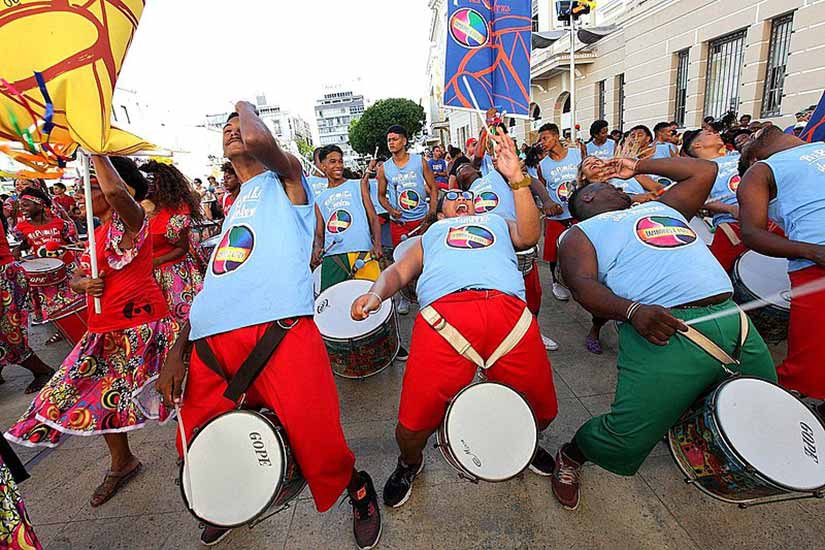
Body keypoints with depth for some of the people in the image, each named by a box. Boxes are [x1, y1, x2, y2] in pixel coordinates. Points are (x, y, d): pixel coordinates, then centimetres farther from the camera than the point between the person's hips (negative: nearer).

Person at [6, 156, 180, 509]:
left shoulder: (130, 220, -9)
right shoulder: (98, 233, 17)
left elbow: (116, 191, -33)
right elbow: (76, 278, 18)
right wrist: (84, 284, -6)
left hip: (140, 324, -9)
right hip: (105, 330, 9)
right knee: (99, 397, 17)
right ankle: (122, 463, 39)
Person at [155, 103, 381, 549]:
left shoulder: (284, 180, 13)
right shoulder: (233, 205, 28)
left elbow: (261, 142, -12)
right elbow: (214, 281, 25)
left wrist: (247, 108, 12)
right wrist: (177, 352, 17)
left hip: (278, 331, -6)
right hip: (210, 341, 7)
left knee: (319, 449, -5)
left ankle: (358, 490, 28)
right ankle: (231, 500, 46)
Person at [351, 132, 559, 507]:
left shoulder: (497, 222, 38)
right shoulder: (431, 233, 37)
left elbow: (529, 236, 16)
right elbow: (399, 271, 22)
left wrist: (516, 178, 10)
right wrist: (375, 293, 0)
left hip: (508, 307, 2)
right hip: (443, 310, -1)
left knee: (541, 410, 1)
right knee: (414, 422, -10)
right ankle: (410, 464, 28)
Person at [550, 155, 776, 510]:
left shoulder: (661, 207, 31)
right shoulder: (582, 231, 11)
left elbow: (704, 171, 37)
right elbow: (583, 285, -6)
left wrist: (638, 167, 38)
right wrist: (632, 310, -25)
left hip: (732, 318, 7)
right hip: (664, 331, -7)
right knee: (626, 442, -15)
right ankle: (571, 455, 17)